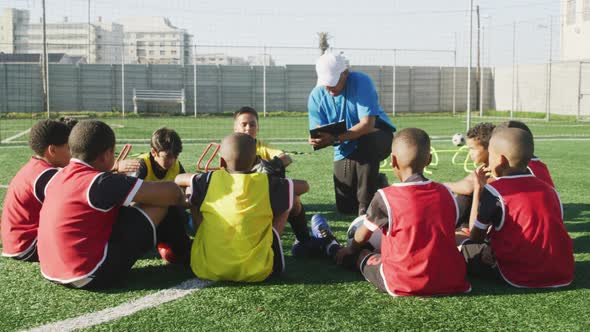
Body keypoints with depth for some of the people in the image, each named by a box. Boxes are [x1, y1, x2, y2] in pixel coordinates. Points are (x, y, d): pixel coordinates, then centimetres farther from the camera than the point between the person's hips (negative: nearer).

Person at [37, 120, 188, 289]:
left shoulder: (57, 178, 7)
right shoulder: (102, 184, -18)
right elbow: (169, 192, -16)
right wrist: (181, 199, 7)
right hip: (91, 277, -9)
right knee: (160, 201, -5)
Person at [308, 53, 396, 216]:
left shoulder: (361, 82, -23)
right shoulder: (316, 96, -9)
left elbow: (367, 124, -32)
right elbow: (318, 134, -12)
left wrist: (335, 139, -44)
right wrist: (316, 140, -38)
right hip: (345, 152, 4)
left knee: (365, 142, -42)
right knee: (345, 208, 1)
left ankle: (366, 207, -27)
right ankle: (376, 183, 32)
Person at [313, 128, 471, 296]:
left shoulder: (385, 197, -13)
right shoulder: (446, 193, -1)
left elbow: (360, 239, 4)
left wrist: (351, 249, 27)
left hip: (405, 284, -4)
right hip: (452, 282, 5)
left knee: (361, 257, 22)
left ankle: (332, 248, 52)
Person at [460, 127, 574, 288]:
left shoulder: (493, 192, -9)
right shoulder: (549, 189, 8)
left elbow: (475, 237, 0)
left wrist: (478, 189, 4)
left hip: (520, 277, -5)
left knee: (462, 249, 11)